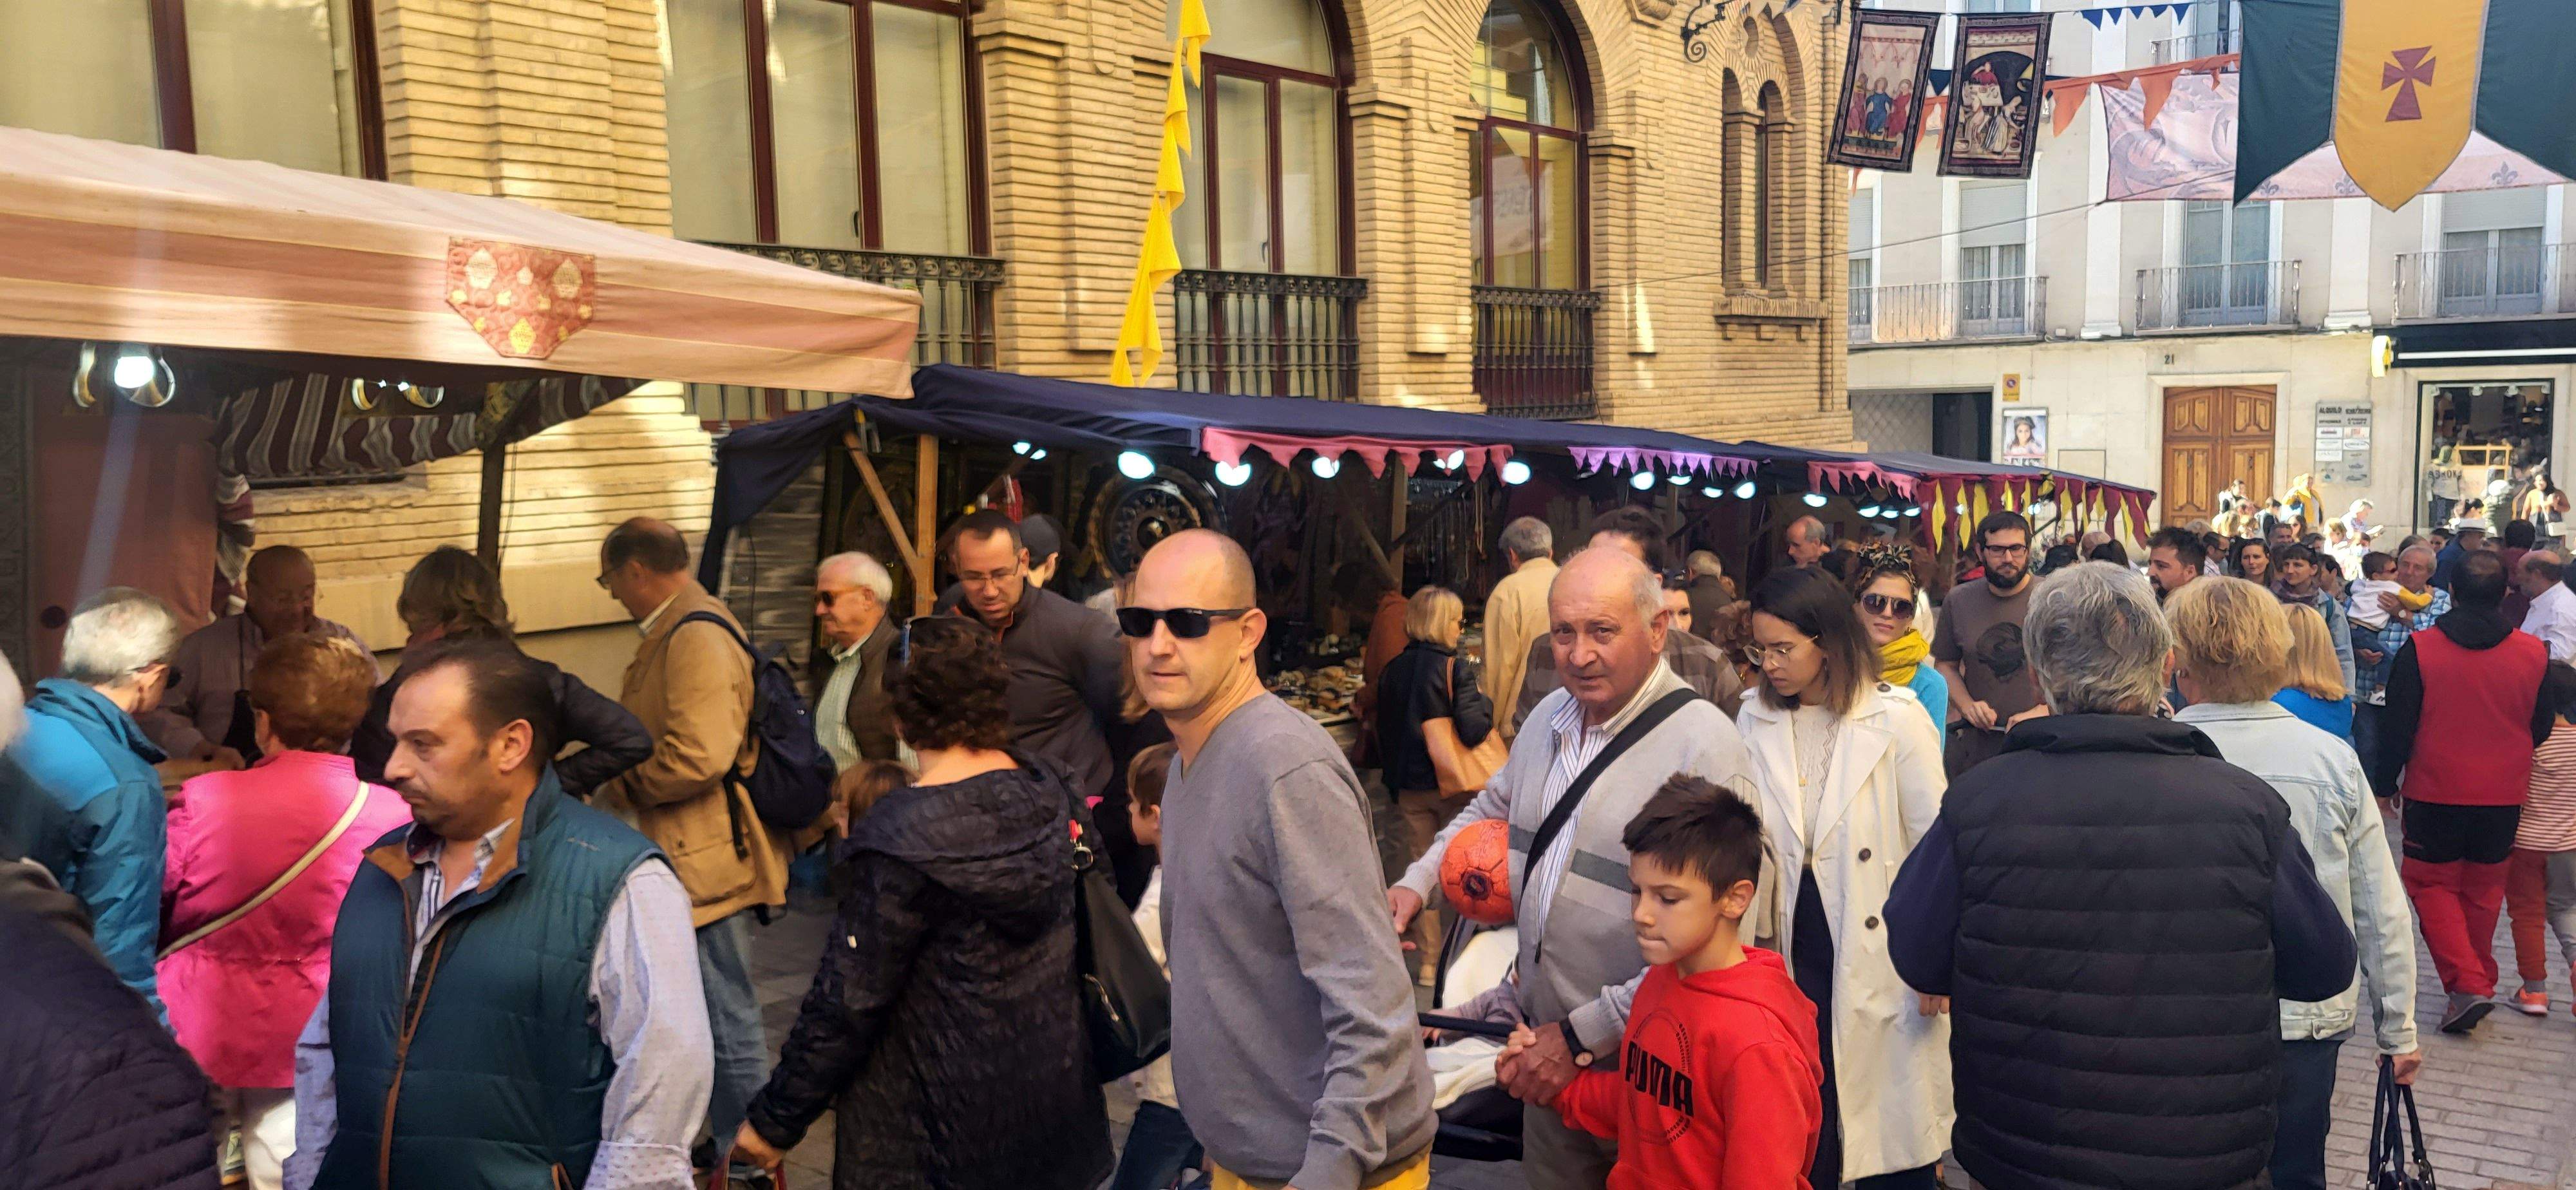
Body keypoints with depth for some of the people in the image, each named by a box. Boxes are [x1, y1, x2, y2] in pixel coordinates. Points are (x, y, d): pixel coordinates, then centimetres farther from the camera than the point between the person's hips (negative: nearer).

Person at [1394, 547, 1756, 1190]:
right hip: (1546, 1042, 6)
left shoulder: (1705, 748, -21)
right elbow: (1491, 807, 23)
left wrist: (1582, 1035, -22)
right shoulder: (1550, 716, 3)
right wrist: (1417, 881, 8)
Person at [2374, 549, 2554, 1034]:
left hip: (2435, 793, -3)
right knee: (2484, 890, 16)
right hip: (2504, 794, 3)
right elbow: (2543, 727, 7)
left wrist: (2388, 780, 5)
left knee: (2432, 883, 9)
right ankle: (2479, 983, 27)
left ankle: (2466, 984, -5)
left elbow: (2397, 725, -7)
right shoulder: (2534, 653, -5)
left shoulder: (2419, 649, -13)